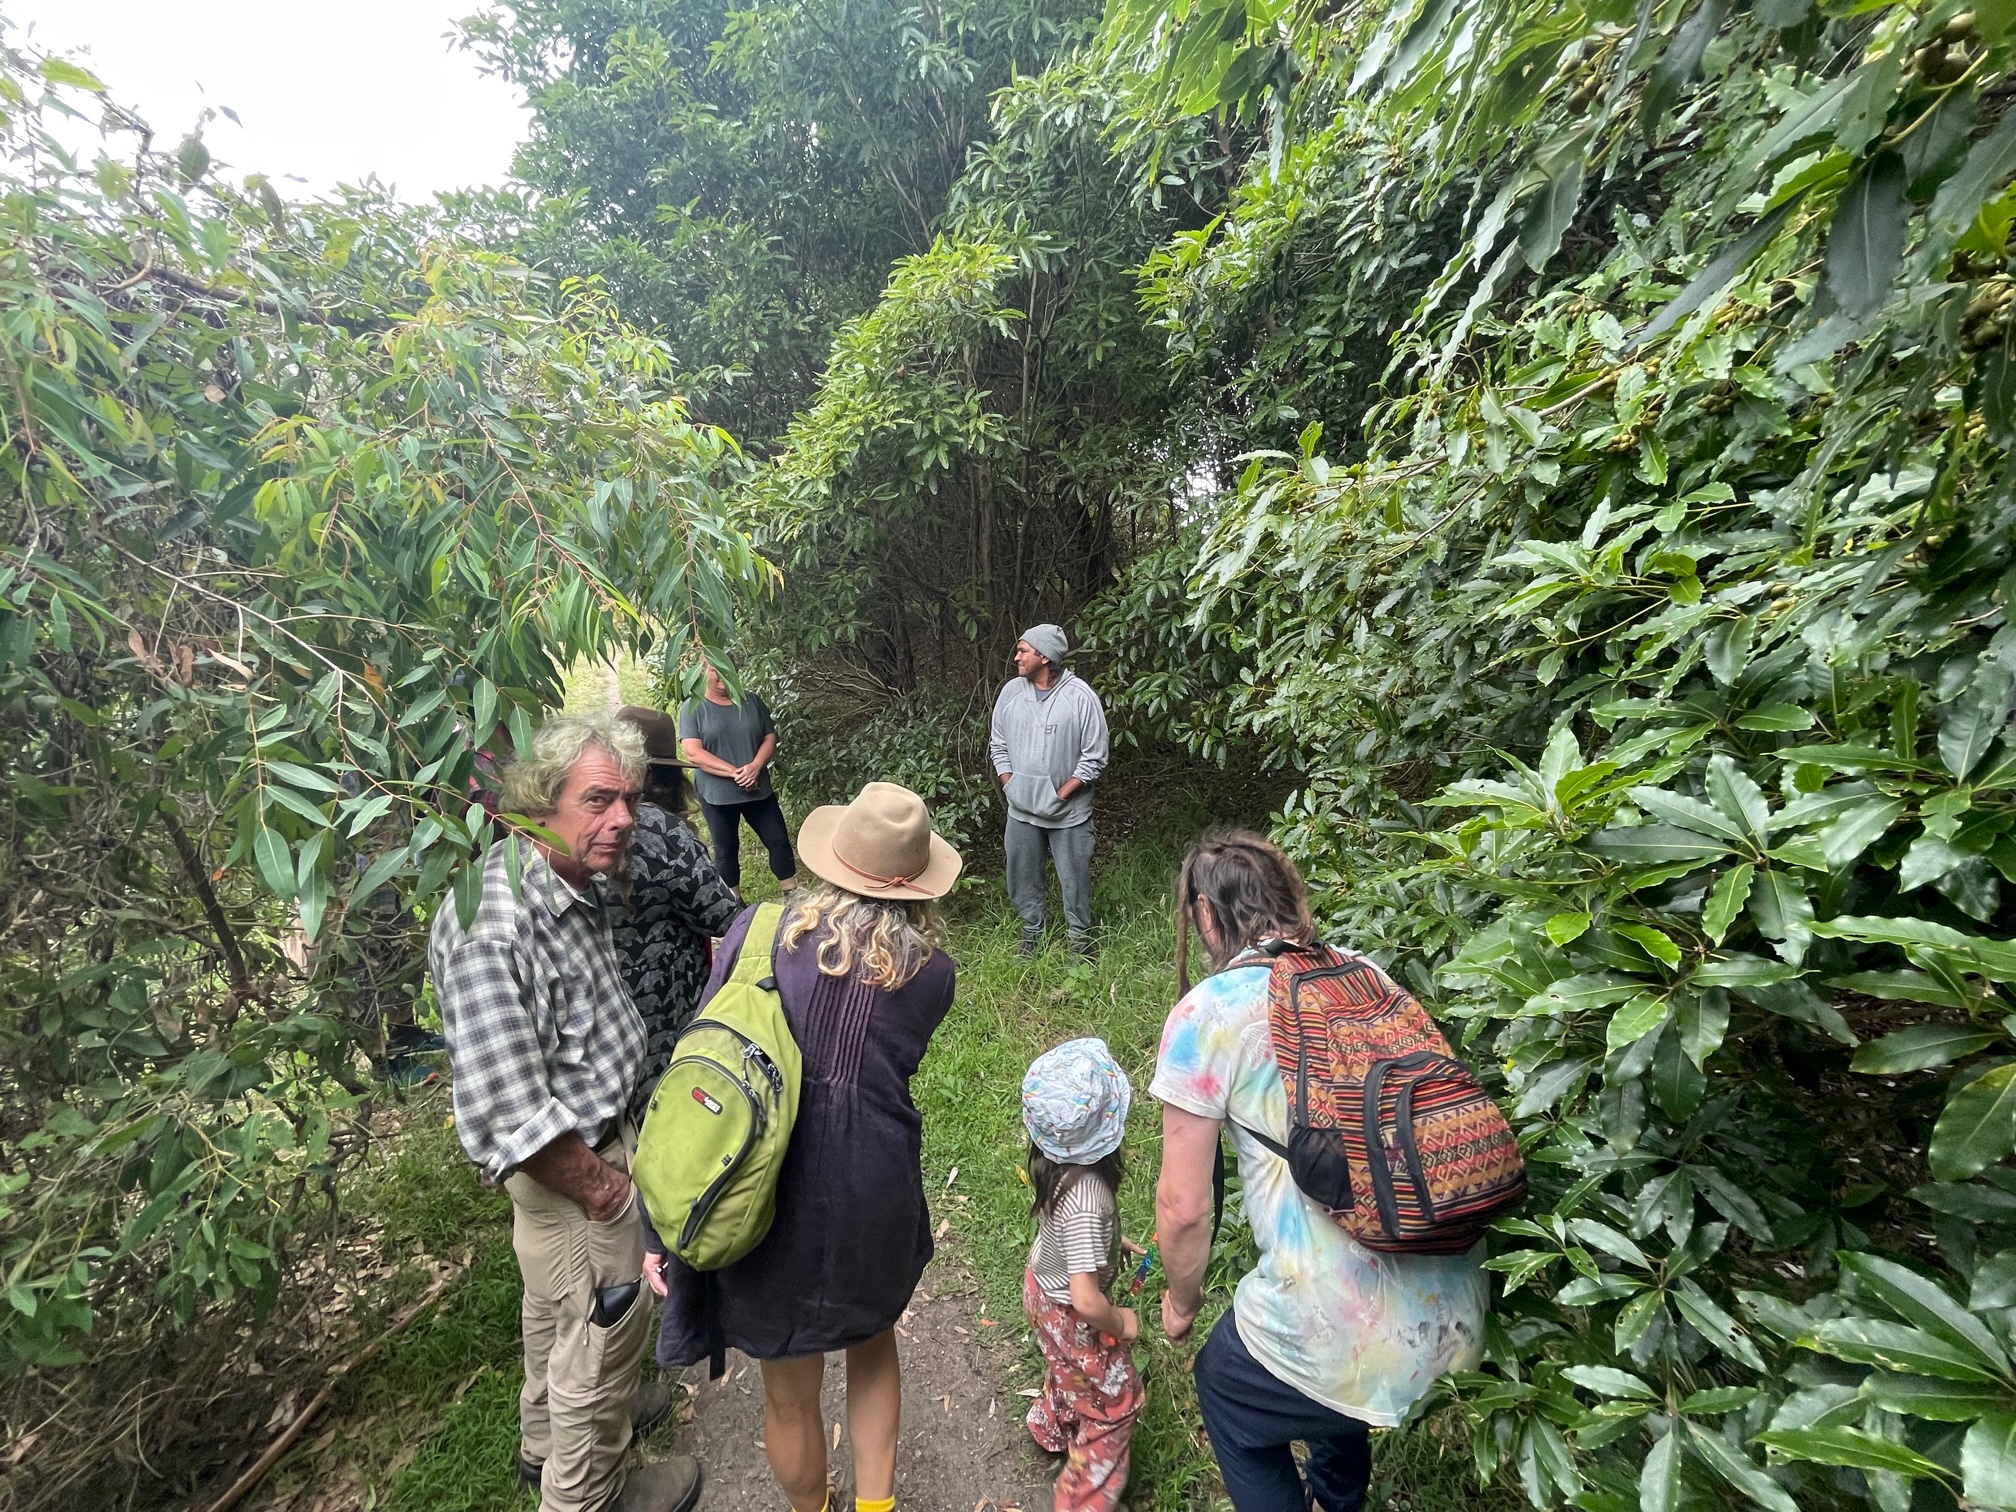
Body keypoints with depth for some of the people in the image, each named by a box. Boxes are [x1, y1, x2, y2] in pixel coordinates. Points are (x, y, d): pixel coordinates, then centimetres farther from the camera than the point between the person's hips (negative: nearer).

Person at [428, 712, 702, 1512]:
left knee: (557, 1302, 30)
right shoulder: (495, 923, -34)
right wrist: (595, 1185, -19)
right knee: (607, 1327, 15)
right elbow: (508, 1111, -33)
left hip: (590, 1133, 9)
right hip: (569, 1160, -9)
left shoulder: (573, 885, -5)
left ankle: (550, 1434, 57)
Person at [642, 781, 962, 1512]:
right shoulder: (931, 972, -12)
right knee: (872, 1344, 35)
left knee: (790, 1393, 29)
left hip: (765, 1202, 0)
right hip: (872, 1200, 0)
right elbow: (888, 1067, 1)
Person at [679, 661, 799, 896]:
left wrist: (755, 767, -16)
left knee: (779, 840, 6)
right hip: (716, 795, -2)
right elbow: (693, 753, -15)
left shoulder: (751, 701, 4)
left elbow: (770, 738, 3)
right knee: (726, 850, 12)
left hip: (758, 790, 3)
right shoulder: (693, 707, -6)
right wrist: (735, 772, -21)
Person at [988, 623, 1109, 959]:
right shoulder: (1011, 691, -1)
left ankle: (1081, 941, 26)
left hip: (1069, 813, -4)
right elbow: (998, 744, 9)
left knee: (1075, 881, 6)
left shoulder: (1081, 697, -14)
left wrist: (1061, 795, -12)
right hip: (1021, 810, 4)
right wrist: (1010, 785, -1)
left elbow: (1095, 757, -10)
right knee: (1023, 878, 15)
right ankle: (1031, 937, 36)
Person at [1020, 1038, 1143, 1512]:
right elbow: (1086, 1301, -38)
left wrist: (1110, 1241, 7)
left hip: (1043, 1281, 7)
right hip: (1068, 1314, -7)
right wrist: (1120, 1323, -19)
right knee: (1115, 1401, 19)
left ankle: (1053, 1429, 63)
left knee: (1068, 1372, 36)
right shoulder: (1087, 1199, -43)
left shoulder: (1054, 1155, -20)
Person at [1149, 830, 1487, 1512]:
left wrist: (1182, 1302, 10)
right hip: (1453, 1309, 6)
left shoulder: (1207, 1012, -14)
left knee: (1224, 1386, 28)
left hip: (1342, 1324, -6)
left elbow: (1184, 1207, -10)